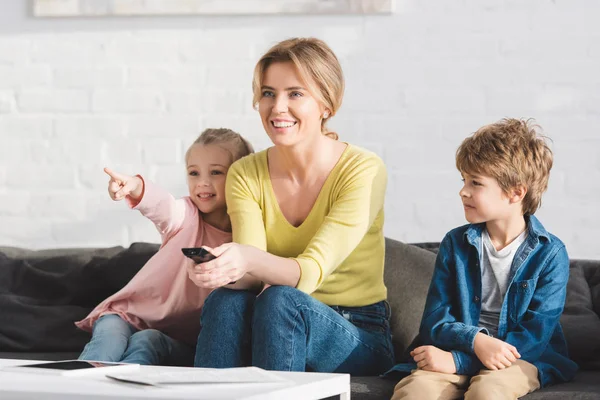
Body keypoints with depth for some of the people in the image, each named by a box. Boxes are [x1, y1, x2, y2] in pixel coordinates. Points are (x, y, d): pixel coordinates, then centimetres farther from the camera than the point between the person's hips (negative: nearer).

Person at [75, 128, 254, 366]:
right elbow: (164, 207, -27)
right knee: (110, 331, -31)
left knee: (147, 342, -32)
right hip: (136, 318, 1)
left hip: (184, 344, 0)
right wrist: (135, 187, -49)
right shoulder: (187, 217, -1)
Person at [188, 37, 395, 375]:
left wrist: (249, 259, -44)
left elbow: (311, 272, -24)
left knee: (280, 300, -33)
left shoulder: (363, 170, -13)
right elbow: (252, 275, -14)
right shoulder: (245, 174, 0)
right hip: (277, 328, 3)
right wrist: (228, 268, -38)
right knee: (228, 299, -29)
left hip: (360, 340, -3)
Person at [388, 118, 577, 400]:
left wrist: (457, 360, -18)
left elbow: (535, 334, -10)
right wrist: (475, 340, -21)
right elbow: (434, 320, 3)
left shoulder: (550, 253, -4)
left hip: (520, 358, -2)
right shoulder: (455, 244, 7)